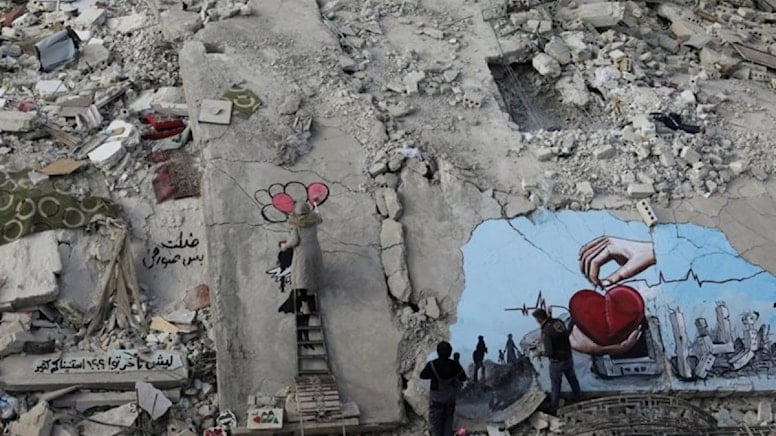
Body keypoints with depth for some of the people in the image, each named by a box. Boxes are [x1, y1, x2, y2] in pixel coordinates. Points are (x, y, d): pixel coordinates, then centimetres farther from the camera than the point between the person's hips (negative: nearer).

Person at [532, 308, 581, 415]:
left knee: (555, 385, 12)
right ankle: (578, 397, 50)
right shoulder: (559, 322, -8)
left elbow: (549, 353, -28)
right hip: (568, 357, 6)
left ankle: (553, 409, 28)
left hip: (557, 362, -6)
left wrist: (540, 353, -7)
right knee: (572, 379, 28)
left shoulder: (545, 332, -29)